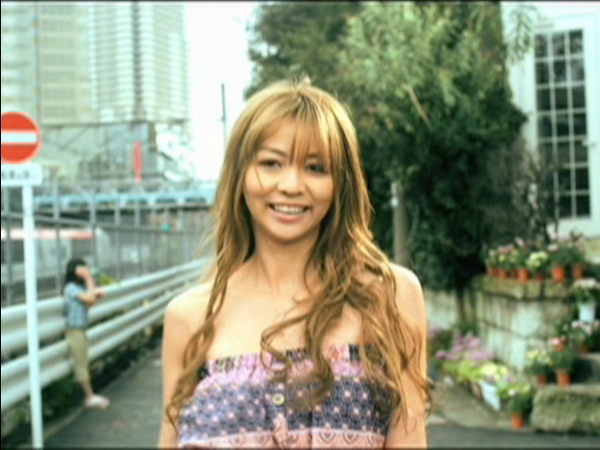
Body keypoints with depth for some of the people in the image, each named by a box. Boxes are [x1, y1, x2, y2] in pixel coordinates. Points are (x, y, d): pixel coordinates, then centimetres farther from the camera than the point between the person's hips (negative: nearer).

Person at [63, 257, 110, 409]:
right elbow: (89, 298, -25)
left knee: (83, 364, 13)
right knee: (81, 365, -1)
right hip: (75, 330, -9)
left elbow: (91, 302, 15)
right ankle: (91, 397, 4)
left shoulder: (79, 287, 10)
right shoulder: (71, 288, -17)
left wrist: (97, 294, -5)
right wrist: (90, 279, -18)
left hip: (81, 330, 9)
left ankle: (90, 396, 18)